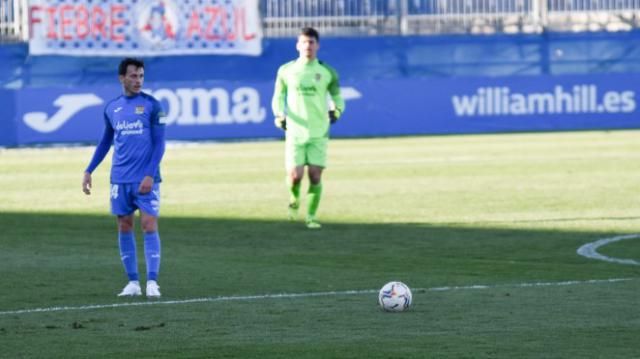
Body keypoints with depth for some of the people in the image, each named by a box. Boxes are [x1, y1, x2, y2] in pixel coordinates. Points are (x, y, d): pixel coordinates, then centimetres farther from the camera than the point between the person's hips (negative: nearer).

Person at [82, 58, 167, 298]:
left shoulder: (151, 105, -2)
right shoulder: (112, 108, 10)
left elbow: (159, 143, -5)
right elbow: (105, 142, 21)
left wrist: (150, 175, -14)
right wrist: (89, 171, 15)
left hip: (146, 179, -4)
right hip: (120, 179, 4)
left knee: (149, 226, -9)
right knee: (124, 227, 4)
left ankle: (152, 282, -8)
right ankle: (132, 282, 10)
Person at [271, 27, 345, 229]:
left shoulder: (327, 72, 3)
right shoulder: (286, 71, 4)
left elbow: (337, 97, 15)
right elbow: (278, 96, 14)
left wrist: (336, 110, -6)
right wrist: (279, 114, -4)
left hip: (319, 133, 0)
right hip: (295, 131, 0)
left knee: (315, 176, -5)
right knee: (295, 175, -8)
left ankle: (311, 217, 9)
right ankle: (294, 199, 26)